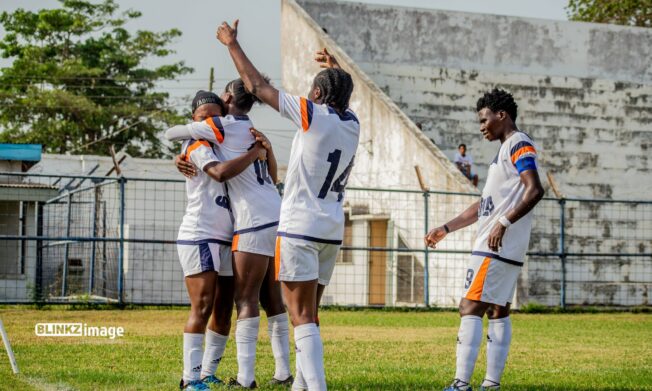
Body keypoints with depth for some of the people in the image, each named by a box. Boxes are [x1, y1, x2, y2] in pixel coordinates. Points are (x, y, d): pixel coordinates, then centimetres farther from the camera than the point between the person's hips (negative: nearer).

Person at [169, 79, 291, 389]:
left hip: (255, 223, -8)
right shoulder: (254, 133, 20)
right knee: (271, 297, 11)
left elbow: (171, 134, 5)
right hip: (277, 218, 8)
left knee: (246, 298, -7)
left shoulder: (221, 127, -4)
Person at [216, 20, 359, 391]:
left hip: (300, 228, -7)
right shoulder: (352, 124, 7)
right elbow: (343, 99, 33)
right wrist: (336, 69, 50)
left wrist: (232, 43, 7)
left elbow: (258, 85, -4)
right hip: (333, 232, 7)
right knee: (310, 315, 15)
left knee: (302, 317, -10)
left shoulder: (313, 115, -10)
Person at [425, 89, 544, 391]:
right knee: (498, 311, 9)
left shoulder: (519, 144, -9)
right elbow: (484, 205, 27)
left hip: (496, 248, -10)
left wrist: (504, 223, -28)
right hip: (505, 251, 10)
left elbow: (535, 190, -24)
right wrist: (447, 228, 25)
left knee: (470, 308, -12)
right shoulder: (506, 150, 21)